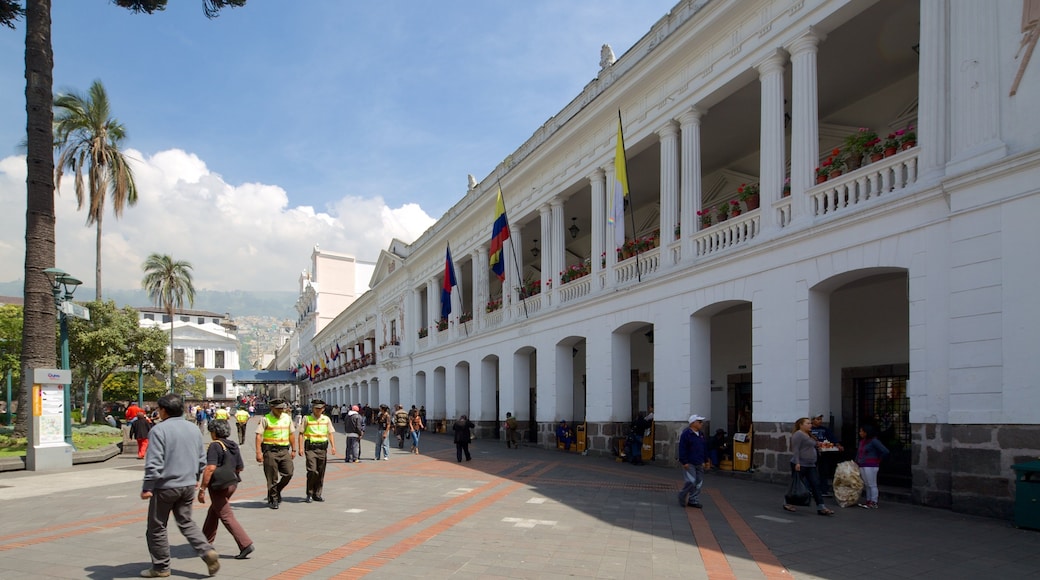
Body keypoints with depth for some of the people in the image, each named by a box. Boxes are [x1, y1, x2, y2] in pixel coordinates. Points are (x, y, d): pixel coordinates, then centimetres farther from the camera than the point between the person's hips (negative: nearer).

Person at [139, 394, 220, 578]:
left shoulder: (159, 430, -13)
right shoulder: (193, 429, 9)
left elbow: (154, 462, -18)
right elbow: (201, 459, 16)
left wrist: (147, 487, -13)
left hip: (166, 486, -6)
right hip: (188, 485, 6)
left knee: (157, 527, 9)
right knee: (186, 522, 16)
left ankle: (161, 567, 17)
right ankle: (208, 552, -2)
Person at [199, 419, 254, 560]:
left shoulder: (215, 446, -16)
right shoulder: (234, 445, 7)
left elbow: (210, 468, -25)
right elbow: (240, 467, 12)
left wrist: (202, 489, -22)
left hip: (219, 486, -8)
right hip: (232, 484, 8)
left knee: (226, 517, -4)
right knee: (213, 512, 23)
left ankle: (246, 544, -10)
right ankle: (206, 541, 35)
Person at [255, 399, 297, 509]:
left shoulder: (287, 418, 12)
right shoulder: (265, 419, -4)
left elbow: (292, 434, 18)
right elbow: (259, 435, -8)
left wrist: (293, 450, 15)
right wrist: (258, 452, -16)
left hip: (284, 450, 4)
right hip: (270, 451, -4)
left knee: (288, 473, -5)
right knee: (272, 478, 0)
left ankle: (277, 490, 21)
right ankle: (272, 500, 14)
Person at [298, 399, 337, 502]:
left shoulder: (326, 419, 11)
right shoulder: (307, 419, 2)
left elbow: (331, 433, 11)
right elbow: (301, 433, 2)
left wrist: (333, 446, 0)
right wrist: (300, 448, -6)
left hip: (323, 447, 4)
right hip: (310, 448, -3)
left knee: (321, 473, 6)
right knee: (312, 471, -13)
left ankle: (317, 494, 16)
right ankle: (309, 494, 2)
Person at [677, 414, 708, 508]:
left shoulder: (701, 434, 13)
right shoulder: (686, 434, -12)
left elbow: (704, 448, 21)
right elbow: (682, 449, -15)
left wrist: (704, 461, 17)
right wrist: (684, 462, -18)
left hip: (699, 463, 8)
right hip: (689, 463, -8)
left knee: (698, 482, 7)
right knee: (691, 481, -13)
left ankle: (693, 500, 15)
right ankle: (682, 497, 9)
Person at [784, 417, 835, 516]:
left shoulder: (809, 435, 18)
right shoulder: (798, 434, -12)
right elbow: (795, 449, -19)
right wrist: (797, 462, -25)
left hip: (810, 466, 9)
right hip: (800, 465, -9)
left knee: (816, 485, 1)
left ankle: (821, 507, -2)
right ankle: (788, 503, 17)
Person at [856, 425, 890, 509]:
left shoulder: (873, 441, -11)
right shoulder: (862, 441, 13)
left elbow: (885, 451, -14)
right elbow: (859, 453, 20)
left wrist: (878, 460, -3)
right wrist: (856, 463, 11)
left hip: (870, 466, -8)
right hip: (862, 466, 8)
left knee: (872, 485, -2)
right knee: (866, 485, 13)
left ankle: (874, 503, 2)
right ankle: (868, 501, 21)